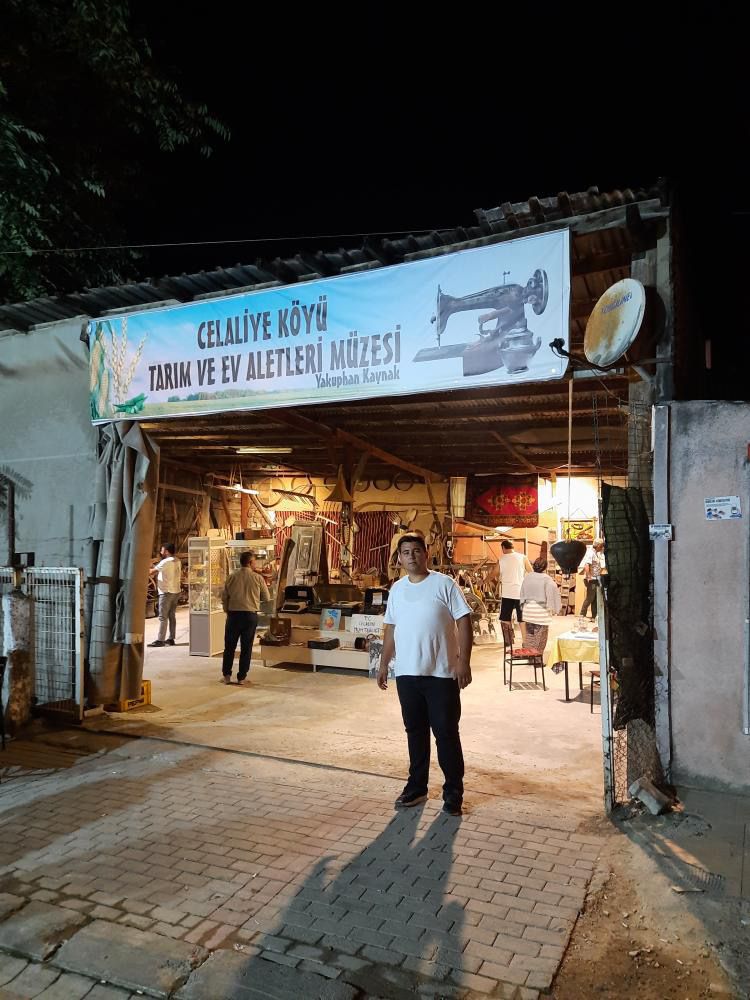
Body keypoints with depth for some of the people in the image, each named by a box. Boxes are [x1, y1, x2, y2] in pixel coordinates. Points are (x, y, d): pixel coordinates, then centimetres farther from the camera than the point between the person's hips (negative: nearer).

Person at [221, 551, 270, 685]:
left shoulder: (231, 576, -1)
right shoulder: (257, 578, -4)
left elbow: (224, 596, 2)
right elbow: (267, 598, 3)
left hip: (233, 614, 1)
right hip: (251, 615, -1)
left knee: (229, 646, 12)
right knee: (246, 648, 7)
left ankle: (226, 675, 13)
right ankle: (241, 677, 10)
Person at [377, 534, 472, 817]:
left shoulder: (444, 584, -7)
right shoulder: (397, 589, 8)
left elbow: (464, 622, -9)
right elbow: (391, 629, 15)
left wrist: (464, 661, -16)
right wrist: (384, 664, 14)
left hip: (441, 674, -4)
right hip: (407, 674, 5)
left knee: (446, 733, 3)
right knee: (415, 732, 15)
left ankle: (453, 792, 18)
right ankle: (416, 787, 29)